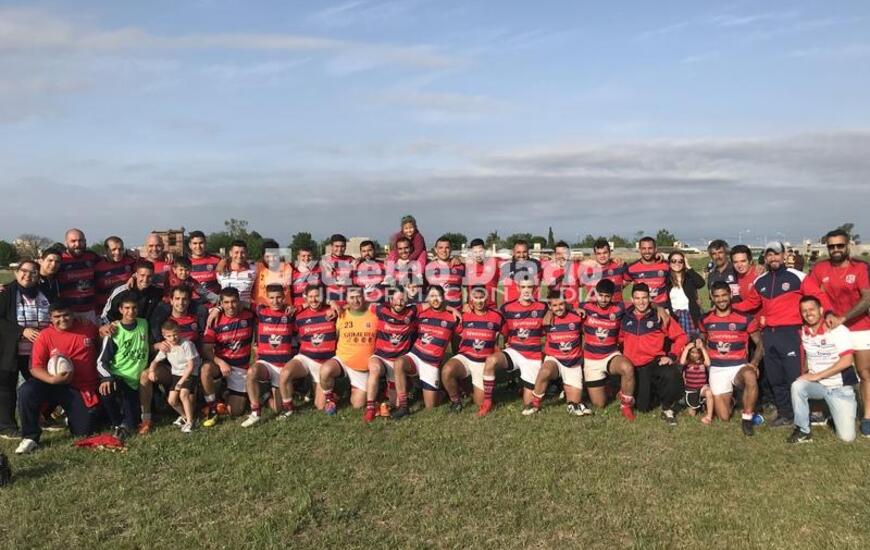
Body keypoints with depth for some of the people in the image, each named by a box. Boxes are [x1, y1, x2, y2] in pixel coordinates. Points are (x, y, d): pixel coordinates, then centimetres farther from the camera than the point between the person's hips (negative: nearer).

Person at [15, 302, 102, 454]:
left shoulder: (88, 327, 0)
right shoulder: (45, 336, -6)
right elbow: (35, 367, -11)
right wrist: (52, 379, -28)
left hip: (82, 389, 1)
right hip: (55, 385, 0)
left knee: (83, 432, -1)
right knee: (26, 391, -32)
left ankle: (72, 415, 38)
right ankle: (30, 437, -13)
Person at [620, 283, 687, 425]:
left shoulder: (660, 316, -4)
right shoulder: (626, 318, 2)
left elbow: (680, 336, -2)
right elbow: (621, 339, 18)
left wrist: (671, 356, -12)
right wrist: (624, 359, 11)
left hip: (656, 361, -2)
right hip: (634, 367, 2)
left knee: (673, 375, -37)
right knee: (643, 407, -1)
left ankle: (667, 409, -10)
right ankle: (653, 390, 35)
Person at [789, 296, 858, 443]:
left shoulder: (838, 329, -14)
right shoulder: (803, 332, 1)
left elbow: (846, 361, -20)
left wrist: (817, 375, -20)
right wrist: (805, 375, -5)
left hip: (840, 387, -3)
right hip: (817, 385, 3)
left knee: (847, 437, -10)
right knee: (797, 386, -32)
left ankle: (834, 411, 23)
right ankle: (803, 431, -17)